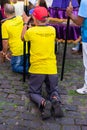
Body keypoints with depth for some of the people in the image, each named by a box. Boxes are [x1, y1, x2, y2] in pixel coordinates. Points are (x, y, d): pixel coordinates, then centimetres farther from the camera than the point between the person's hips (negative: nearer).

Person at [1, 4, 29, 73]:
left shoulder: (5, 25, -16)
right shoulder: (21, 19, -2)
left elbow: (5, 41, -13)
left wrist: (4, 52, 4)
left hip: (17, 51, -5)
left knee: (15, 67, 14)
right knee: (27, 65, 24)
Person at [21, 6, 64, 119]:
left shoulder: (31, 31, -9)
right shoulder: (52, 30, 1)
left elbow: (23, 38, 13)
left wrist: (25, 23, 21)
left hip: (37, 69, -2)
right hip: (52, 68, 3)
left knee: (34, 92, 16)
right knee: (53, 90, 21)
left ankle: (44, 103, -18)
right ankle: (55, 100, -14)